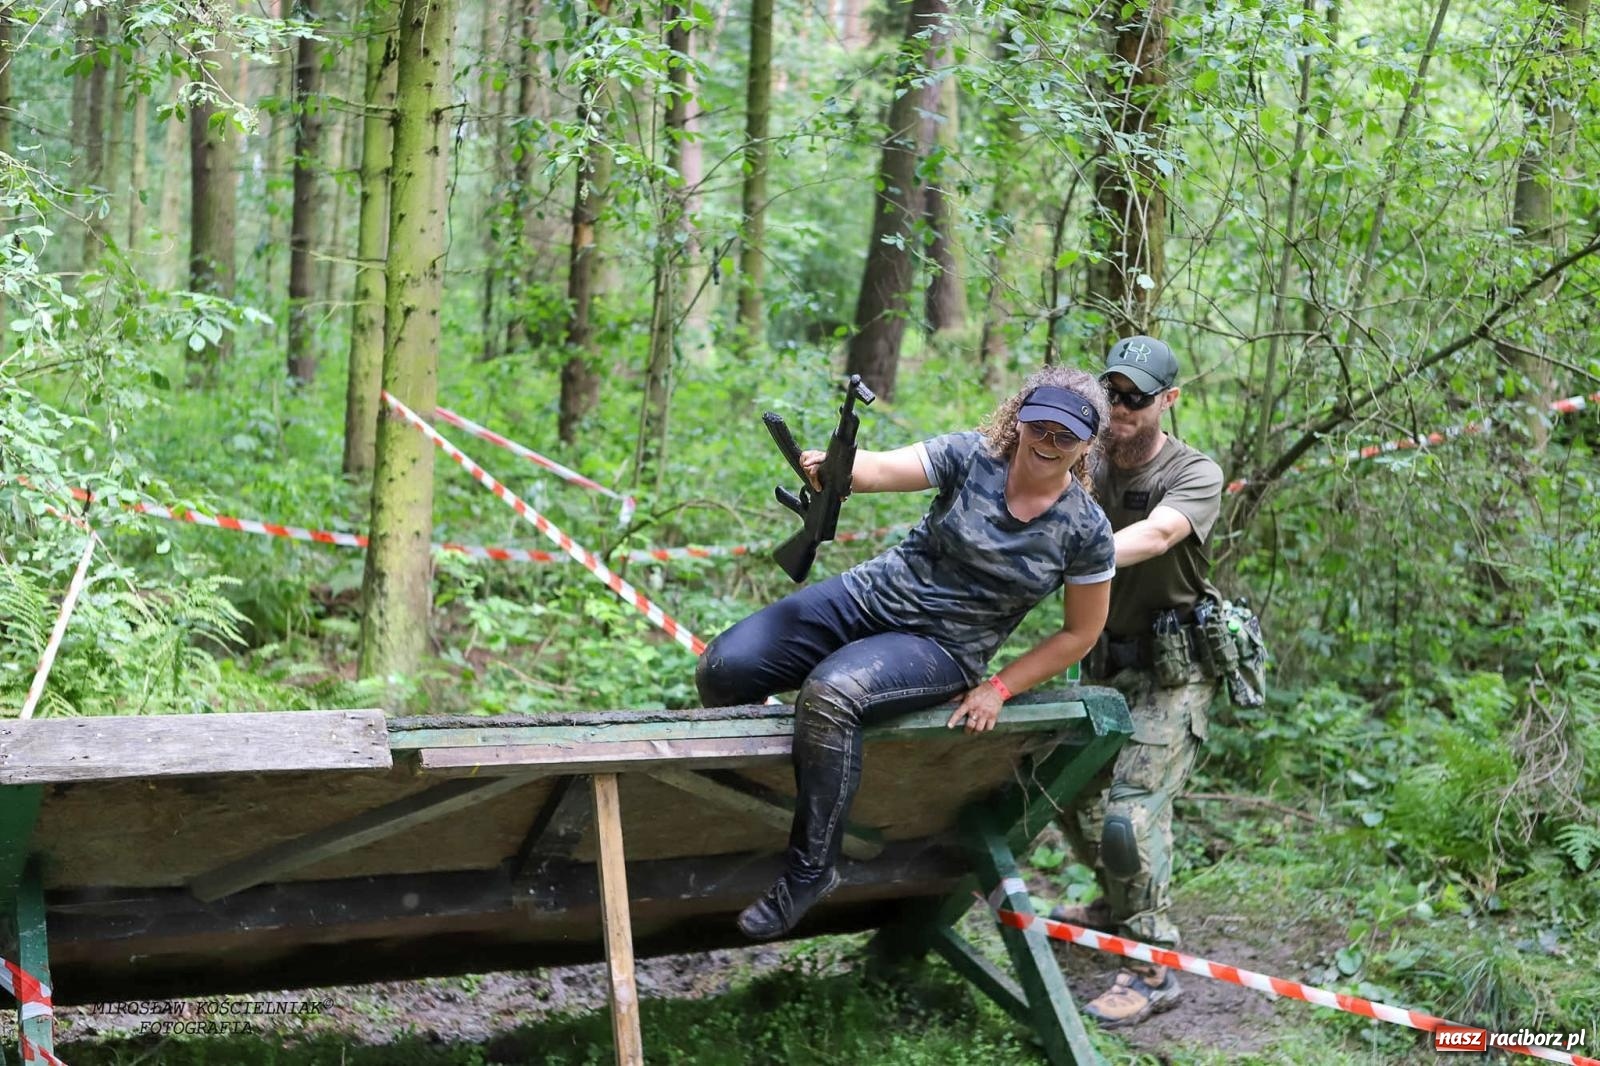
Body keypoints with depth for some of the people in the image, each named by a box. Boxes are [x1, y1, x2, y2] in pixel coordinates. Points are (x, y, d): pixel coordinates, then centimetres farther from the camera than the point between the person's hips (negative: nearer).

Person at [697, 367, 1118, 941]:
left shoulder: (1086, 531, -6)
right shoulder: (971, 457, -5)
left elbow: (1080, 633, 3)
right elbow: (880, 469, -20)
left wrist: (999, 688, -6)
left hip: (942, 650, -3)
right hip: (871, 594, 3)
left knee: (830, 694, -35)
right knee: (721, 671, -13)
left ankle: (809, 871, -21)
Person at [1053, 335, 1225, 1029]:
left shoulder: (1194, 474, -15)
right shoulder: (1089, 467, 3)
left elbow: (1152, 536, -34)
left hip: (1172, 670, -6)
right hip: (1106, 661, 6)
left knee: (1128, 812, -16)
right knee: (1071, 793, 14)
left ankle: (1155, 968, -6)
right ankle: (1119, 904, 40)